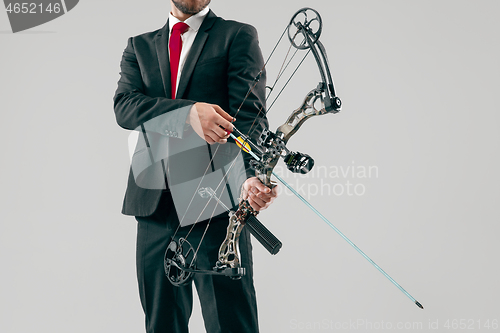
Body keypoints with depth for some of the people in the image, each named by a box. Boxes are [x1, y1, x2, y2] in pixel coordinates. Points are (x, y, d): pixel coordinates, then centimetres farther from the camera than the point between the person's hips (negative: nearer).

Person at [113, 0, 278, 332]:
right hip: (155, 203, 4)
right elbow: (124, 106, 0)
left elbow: (250, 114, -6)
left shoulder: (238, 36, 7)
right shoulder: (140, 46, 18)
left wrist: (253, 175, -25)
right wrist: (187, 112, -18)